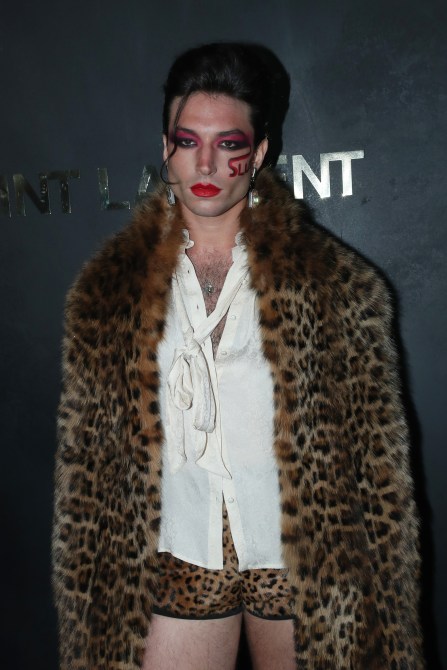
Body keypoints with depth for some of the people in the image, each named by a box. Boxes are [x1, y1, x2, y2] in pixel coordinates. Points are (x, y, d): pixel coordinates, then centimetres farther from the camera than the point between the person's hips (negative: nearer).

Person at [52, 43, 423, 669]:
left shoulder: (336, 284, -7)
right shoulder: (109, 290, -3)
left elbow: (378, 458, -4)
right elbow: (86, 460, 2)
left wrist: (381, 593, -3)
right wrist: (93, 590, 3)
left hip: (305, 565, 0)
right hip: (175, 565, 1)